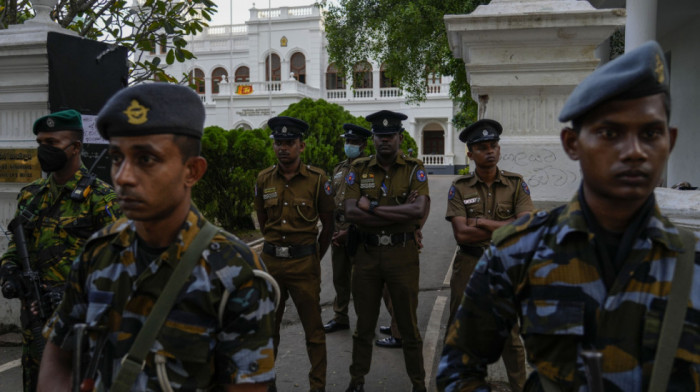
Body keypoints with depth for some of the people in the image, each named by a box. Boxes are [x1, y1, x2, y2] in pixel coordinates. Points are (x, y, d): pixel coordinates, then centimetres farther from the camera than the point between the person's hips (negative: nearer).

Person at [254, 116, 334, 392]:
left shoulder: (317, 179, -7)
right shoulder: (264, 179, 2)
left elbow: (328, 225, 1)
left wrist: (314, 259, 7)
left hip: (304, 263, -3)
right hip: (271, 260, 3)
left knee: (313, 327, 6)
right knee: (268, 325, 15)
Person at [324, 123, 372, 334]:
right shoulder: (338, 169, 13)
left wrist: (349, 231, -16)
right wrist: (332, 228, 5)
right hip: (338, 229, 7)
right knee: (339, 277, 14)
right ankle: (340, 318, 28)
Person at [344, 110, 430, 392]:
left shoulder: (414, 169, -3)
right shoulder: (359, 170, 2)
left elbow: (419, 210, -20)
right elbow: (351, 213, -11)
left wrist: (372, 207, -16)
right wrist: (400, 213, -15)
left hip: (403, 254, -2)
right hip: (367, 254, 2)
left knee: (408, 324, 10)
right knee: (364, 324, 14)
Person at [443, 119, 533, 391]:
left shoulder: (516, 184, -2)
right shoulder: (459, 188, -3)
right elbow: (461, 234, -13)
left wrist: (482, 222, -15)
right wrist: (505, 227, -14)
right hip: (468, 266, 1)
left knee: (510, 335, 8)